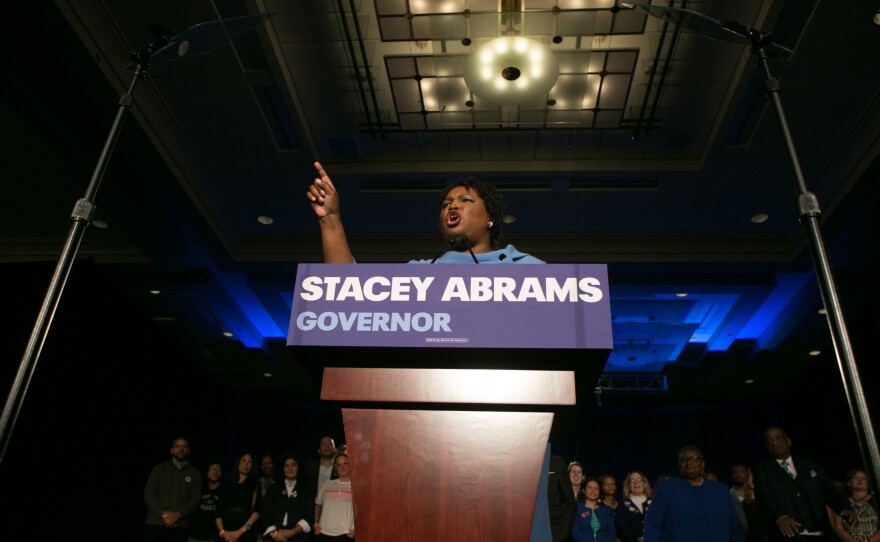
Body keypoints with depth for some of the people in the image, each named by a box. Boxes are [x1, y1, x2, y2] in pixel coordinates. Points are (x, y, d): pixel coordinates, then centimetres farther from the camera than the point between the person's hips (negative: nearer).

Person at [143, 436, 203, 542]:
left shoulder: (195, 474, 10)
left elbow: (195, 500, 2)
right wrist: (163, 514, -10)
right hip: (154, 524, 0)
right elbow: (148, 496, 2)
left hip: (179, 527, 0)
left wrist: (177, 515, -14)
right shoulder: (159, 469, 9)